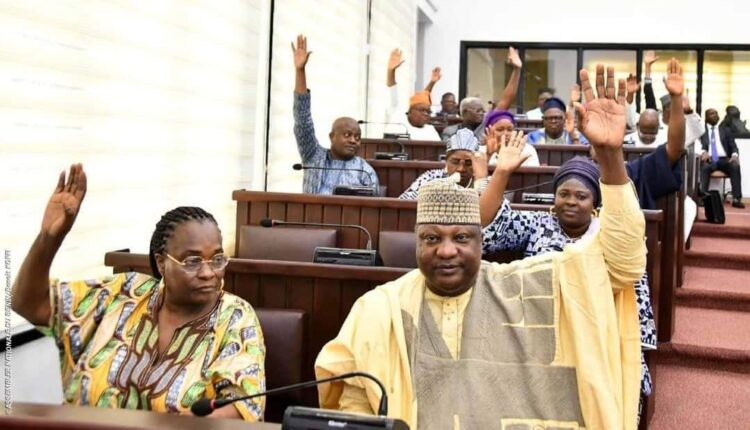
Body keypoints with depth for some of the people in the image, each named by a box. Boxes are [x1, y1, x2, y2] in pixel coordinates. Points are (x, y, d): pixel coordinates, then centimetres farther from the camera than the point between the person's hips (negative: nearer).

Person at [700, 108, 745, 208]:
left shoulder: (725, 130, 22)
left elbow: (733, 146, 13)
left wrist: (735, 155, -11)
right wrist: (703, 152, -24)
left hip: (723, 159, 2)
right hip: (709, 159, -2)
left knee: (735, 166, -31)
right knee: (705, 167, -38)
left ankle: (736, 199, -36)